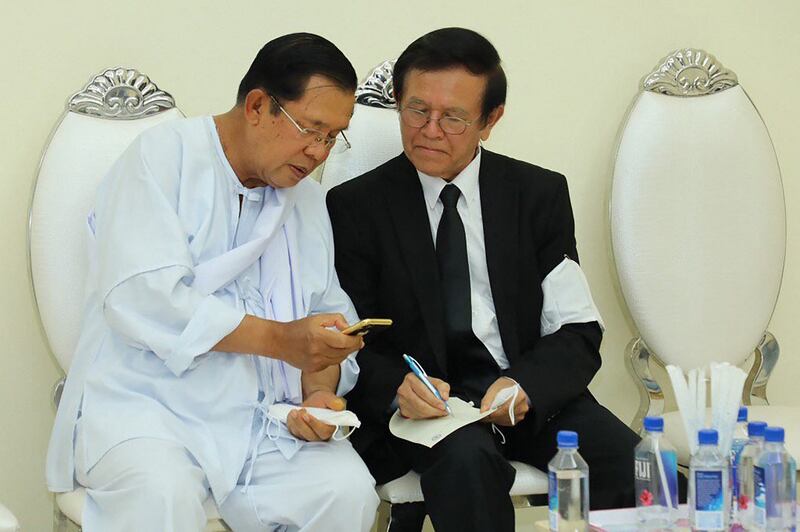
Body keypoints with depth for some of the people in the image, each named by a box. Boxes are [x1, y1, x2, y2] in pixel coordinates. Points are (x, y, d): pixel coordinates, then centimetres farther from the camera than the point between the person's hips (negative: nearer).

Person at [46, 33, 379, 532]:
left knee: (349, 491, -23)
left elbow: (330, 319, 16)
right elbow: (140, 296, -17)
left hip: (266, 416, 5)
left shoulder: (309, 200, 16)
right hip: (149, 403, -5)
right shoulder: (164, 155, -4)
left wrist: (320, 391, -7)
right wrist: (279, 339, -18)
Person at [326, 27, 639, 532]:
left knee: (628, 460, -26)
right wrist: (396, 386, -22)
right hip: (421, 407, -2)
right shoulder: (356, 206, 4)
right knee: (467, 461, -36)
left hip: (532, 392, 2)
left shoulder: (540, 194, 8)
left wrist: (525, 386, -18)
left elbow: (577, 331, 4)